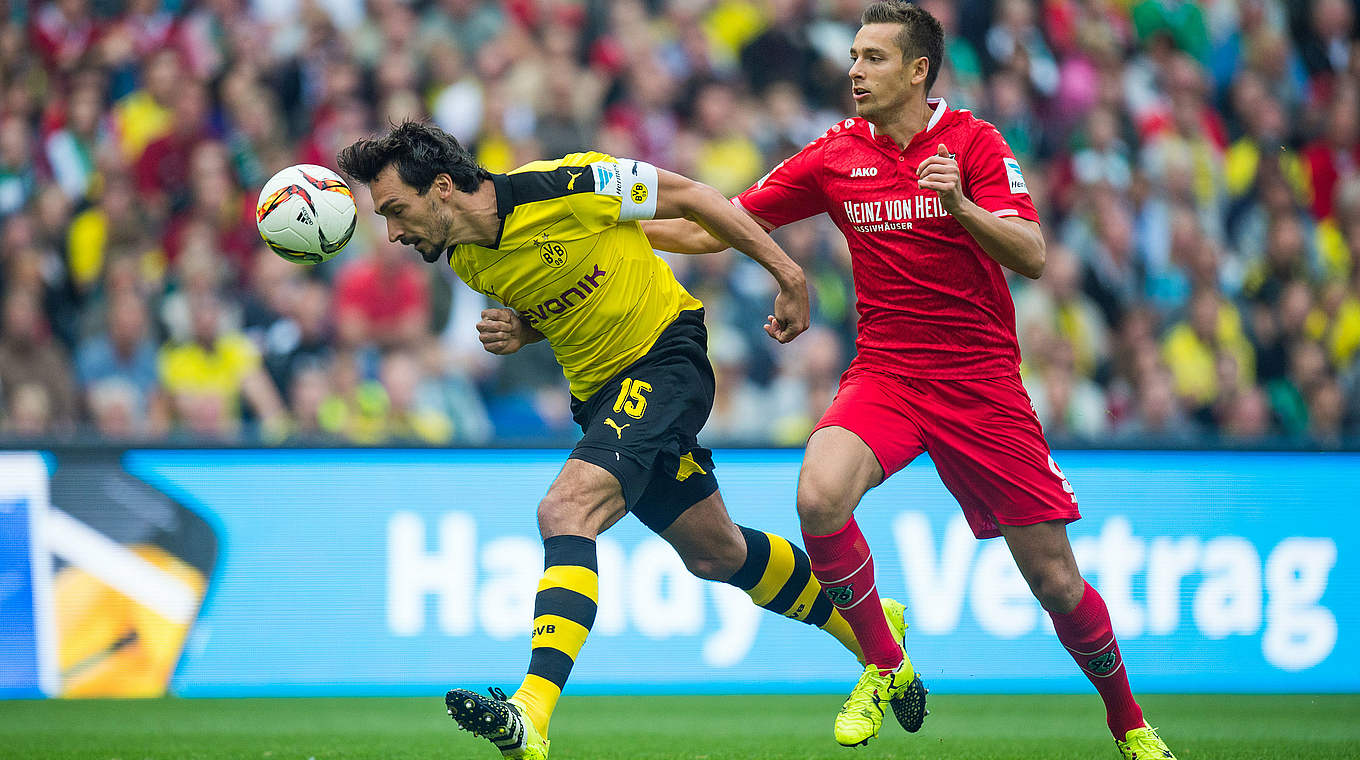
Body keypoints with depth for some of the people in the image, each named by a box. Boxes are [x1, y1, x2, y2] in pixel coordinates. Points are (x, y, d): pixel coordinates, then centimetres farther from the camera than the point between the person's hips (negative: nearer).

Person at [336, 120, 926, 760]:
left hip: (665, 359, -8)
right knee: (715, 553, 18)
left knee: (566, 511, -27)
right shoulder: (467, 261, -1)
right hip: (600, 391, 8)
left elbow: (688, 196, -11)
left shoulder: (561, 187, -23)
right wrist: (517, 329, -6)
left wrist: (789, 275, -9)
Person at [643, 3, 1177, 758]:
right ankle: (882, 666, -7)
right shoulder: (836, 155, 3)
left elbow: (1032, 258, -15)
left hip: (983, 383, -2)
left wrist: (960, 206, -30)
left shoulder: (974, 142, -5)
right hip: (885, 375, 2)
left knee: (1053, 577, -2)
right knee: (820, 498, -29)